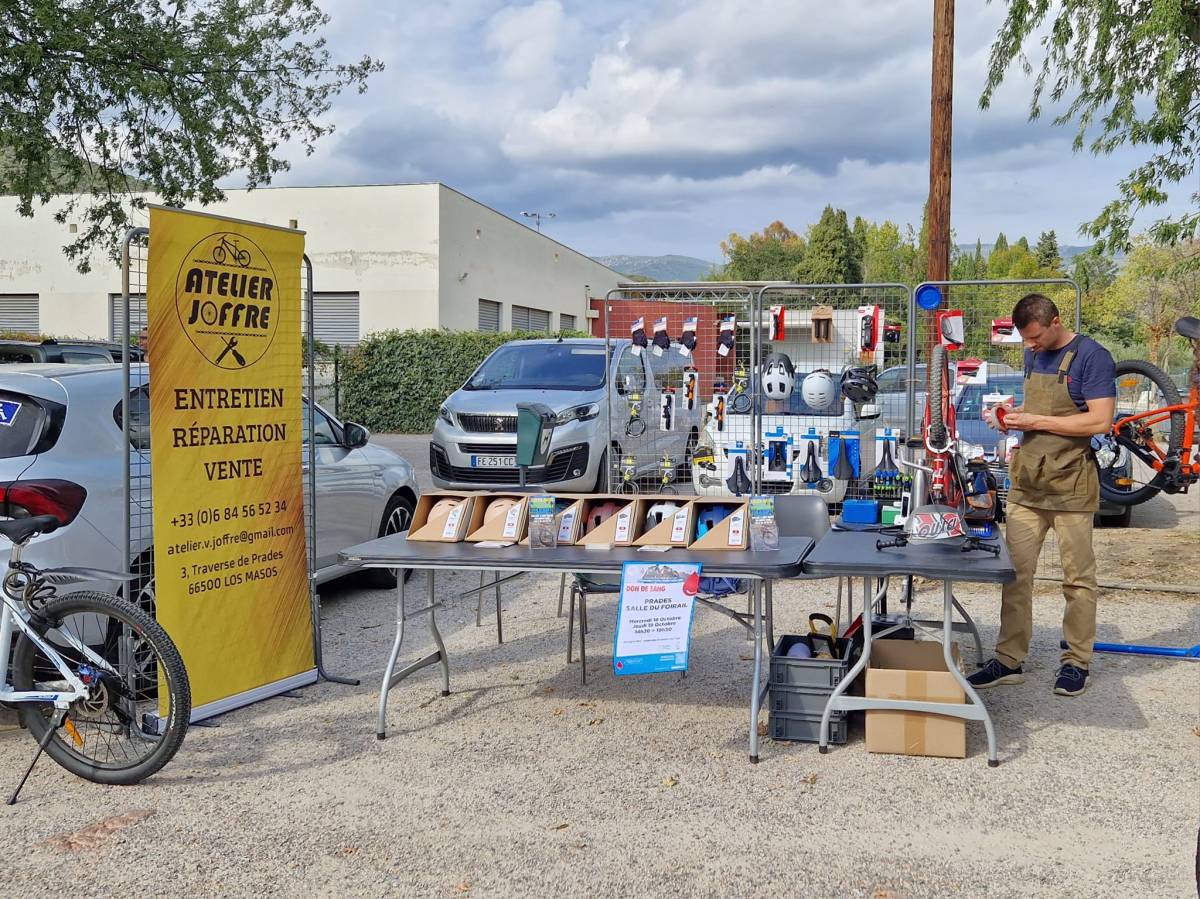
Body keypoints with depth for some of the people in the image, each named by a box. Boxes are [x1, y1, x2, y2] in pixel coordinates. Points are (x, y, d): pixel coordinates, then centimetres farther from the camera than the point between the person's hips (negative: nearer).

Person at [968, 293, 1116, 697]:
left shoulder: (1092, 357, -10)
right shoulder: (1034, 355, 13)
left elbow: (1100, 421, -17)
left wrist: (1037, 422, -16)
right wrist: (1010, 416, 4)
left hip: (1070, 487, -6)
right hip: (1027, 482, 7)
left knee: (1078, 579, 5)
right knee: (1014, 573, 5)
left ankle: (1076, 662, 17)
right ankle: (1009, 661, 12)